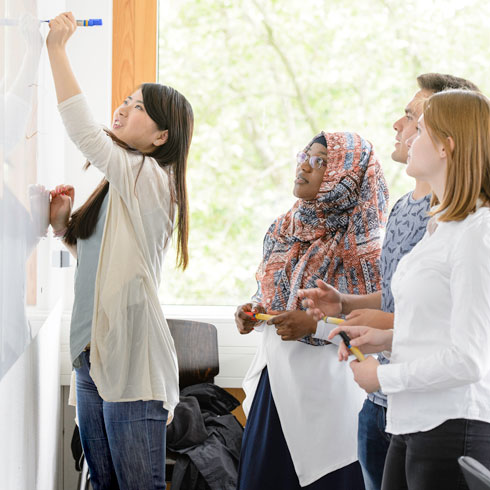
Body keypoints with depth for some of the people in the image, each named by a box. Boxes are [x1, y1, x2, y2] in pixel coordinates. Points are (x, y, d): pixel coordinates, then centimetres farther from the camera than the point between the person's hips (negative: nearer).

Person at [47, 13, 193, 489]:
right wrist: (63, 225, 6)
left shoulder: (151, 178, -10)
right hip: (93, 352, 9)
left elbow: (84, 133, -22)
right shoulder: (117, 184, 17)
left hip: (132, 362, -9)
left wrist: (57, 48, -16)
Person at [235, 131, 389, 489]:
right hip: (274, 379, 7)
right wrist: (254, 313, 3)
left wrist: (315, 324, -22)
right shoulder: (284, 230, 9)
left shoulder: (357, 245, -13)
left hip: (325, 389, -7)